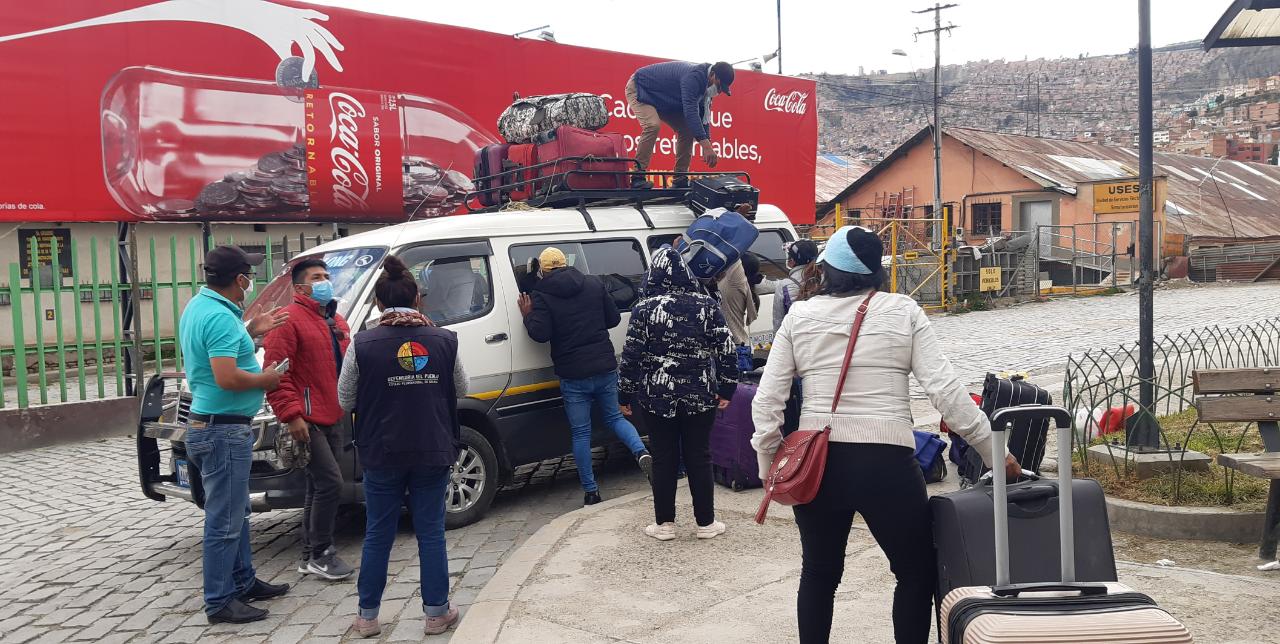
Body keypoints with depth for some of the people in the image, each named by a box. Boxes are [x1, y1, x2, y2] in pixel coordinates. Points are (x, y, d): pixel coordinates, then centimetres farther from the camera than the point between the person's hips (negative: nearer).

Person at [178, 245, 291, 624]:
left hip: (212, 425, 11)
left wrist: (250, 332, 14)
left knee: (235, 512, 20)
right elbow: (227, 378, -28)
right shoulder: (220, 316, -22)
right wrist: (265, 379, -12)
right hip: (224, 429, -11)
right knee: (224, 520, -2)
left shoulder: (199, 305, 10)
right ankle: (220, 602, 6)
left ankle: (244, 582, 31)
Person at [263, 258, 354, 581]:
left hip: (335, 419, 9)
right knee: (330, 482, -13)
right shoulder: (289, 320, -10)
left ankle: (310, 556, 22)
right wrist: (292, 415, -21)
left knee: (319, 487, 13)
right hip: (307, 421, -9)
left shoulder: (337, 322, 18)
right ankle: (320, 553, 0)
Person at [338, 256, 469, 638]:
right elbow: (460, 391, 9)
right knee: (431, 534, 10)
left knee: (377, 536, 11)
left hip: (382, 455, -1)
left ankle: (367, 617, 20)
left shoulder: (363, 345, -9)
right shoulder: (443, 340, -4)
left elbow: (345, 401, 0)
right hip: (433, 453, 1)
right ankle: (437, 613, 17)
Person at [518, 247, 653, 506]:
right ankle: (642, 452, -4)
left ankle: (591, 491, 11)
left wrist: (528, 316, 2)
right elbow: (614, 318, 7)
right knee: (614, 417, 21)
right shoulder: (594, 283, 4)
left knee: (581, 432, 8)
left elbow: (540, 334, -15)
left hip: (573, 375, -3)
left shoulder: (541, 296, -7)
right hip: (605, 368, 3)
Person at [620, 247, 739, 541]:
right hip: (700, 396, 1)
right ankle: (706, 523, 18)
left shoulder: (644, 309, -8)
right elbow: (725, 349, -2)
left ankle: (664, 524, 17)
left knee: (663, 459, 9)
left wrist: (626, 396, 3)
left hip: (657, 398, -1)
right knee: (699, 457, 10)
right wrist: (726, 388, 6)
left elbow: (631, 356, -6)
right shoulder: (706, 305, -3)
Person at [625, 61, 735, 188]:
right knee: (653, 125, -33)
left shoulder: (703, 81, -4)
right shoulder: (693, 76, -34)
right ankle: (637, 177, -31)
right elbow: (690, 111, -44)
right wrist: (706, 145, -51)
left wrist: (707, 146, -9)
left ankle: (680, 180, 0)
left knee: (687, 130, -1)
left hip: (663, 101, 9)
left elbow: (702, 114, 2)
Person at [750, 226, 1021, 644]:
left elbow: (766, 400, 0)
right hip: (887, 463, -2)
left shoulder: (798, 316, 3)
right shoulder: (903, 312, -1)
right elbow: (945, 390, -8)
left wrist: (769, 464, 10)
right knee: (917, 573, 18)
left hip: (817, 463, 2)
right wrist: (994, 450, 0)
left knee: (819, 573, 20)